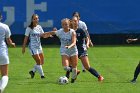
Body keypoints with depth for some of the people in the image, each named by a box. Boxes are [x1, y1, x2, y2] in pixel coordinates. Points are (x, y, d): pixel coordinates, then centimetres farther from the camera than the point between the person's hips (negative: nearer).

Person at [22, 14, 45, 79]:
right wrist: (23, 47, -7)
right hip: (33, 46, -6)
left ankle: (33, 71, 23)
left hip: (39, 46, 6)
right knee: (38, 61, -9)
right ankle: (42, 75, 1)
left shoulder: (39, 27, 8)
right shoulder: (29, 28, -8)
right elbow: (26, 38, -6)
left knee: (42, 62, 5)